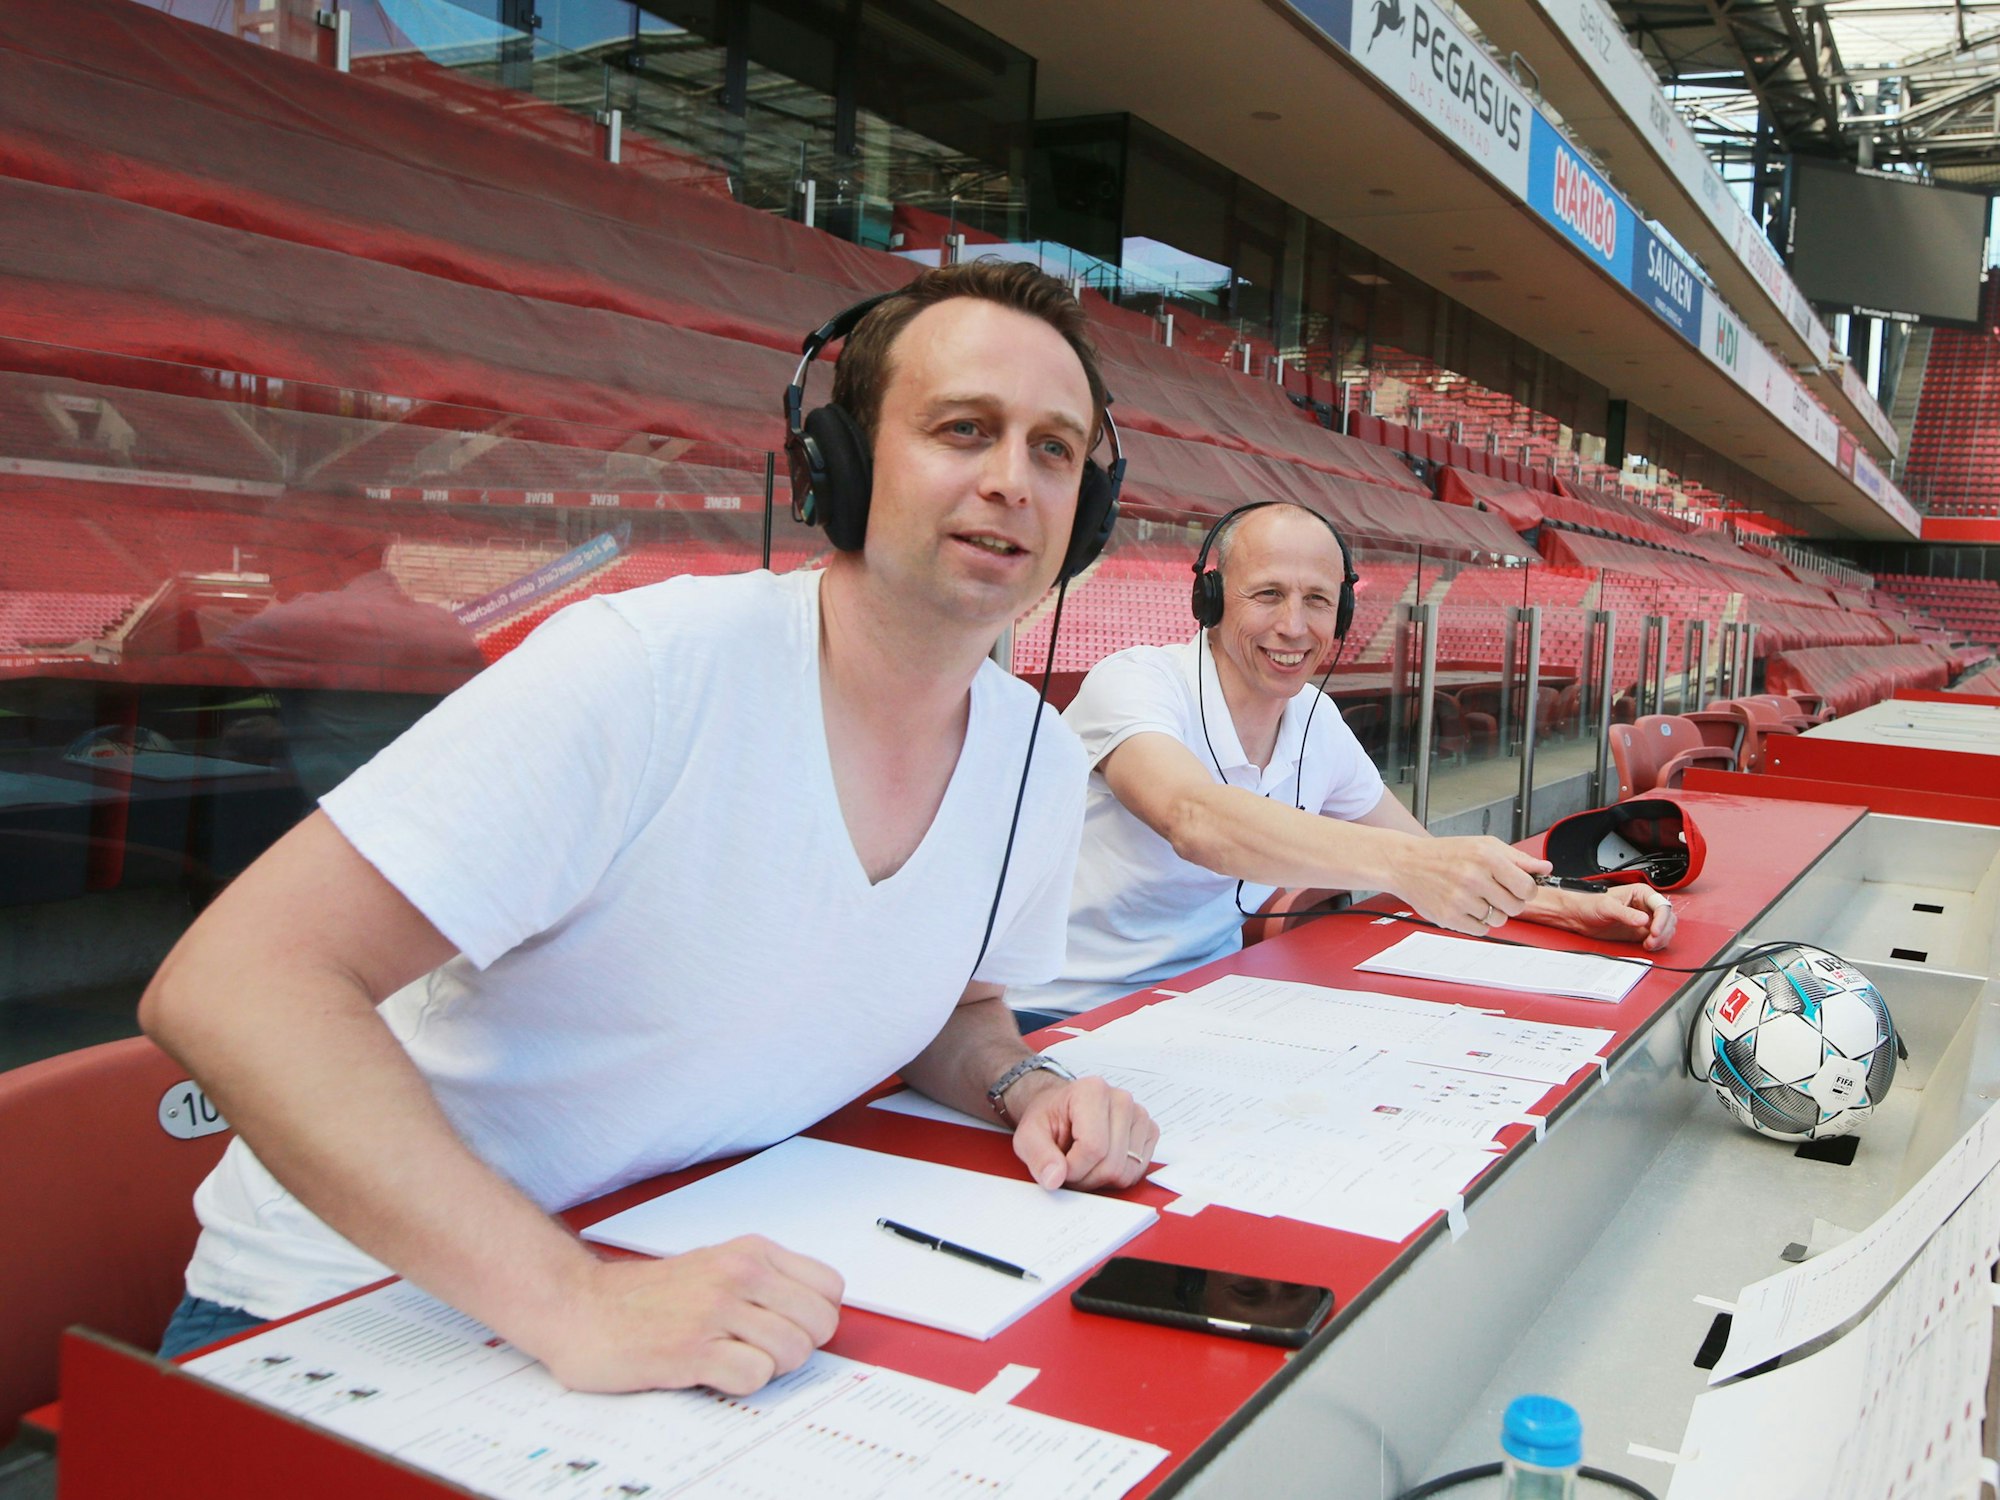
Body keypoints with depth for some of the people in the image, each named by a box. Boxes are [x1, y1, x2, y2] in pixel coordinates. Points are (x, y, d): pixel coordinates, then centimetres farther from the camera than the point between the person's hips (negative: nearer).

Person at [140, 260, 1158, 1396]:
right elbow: (230, 985, -26)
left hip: (698, 1292, 6)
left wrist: (1026, 1087, -5)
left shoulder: (1043, 763, -2)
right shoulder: (644, 672, -22)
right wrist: (570, 1297, -34)